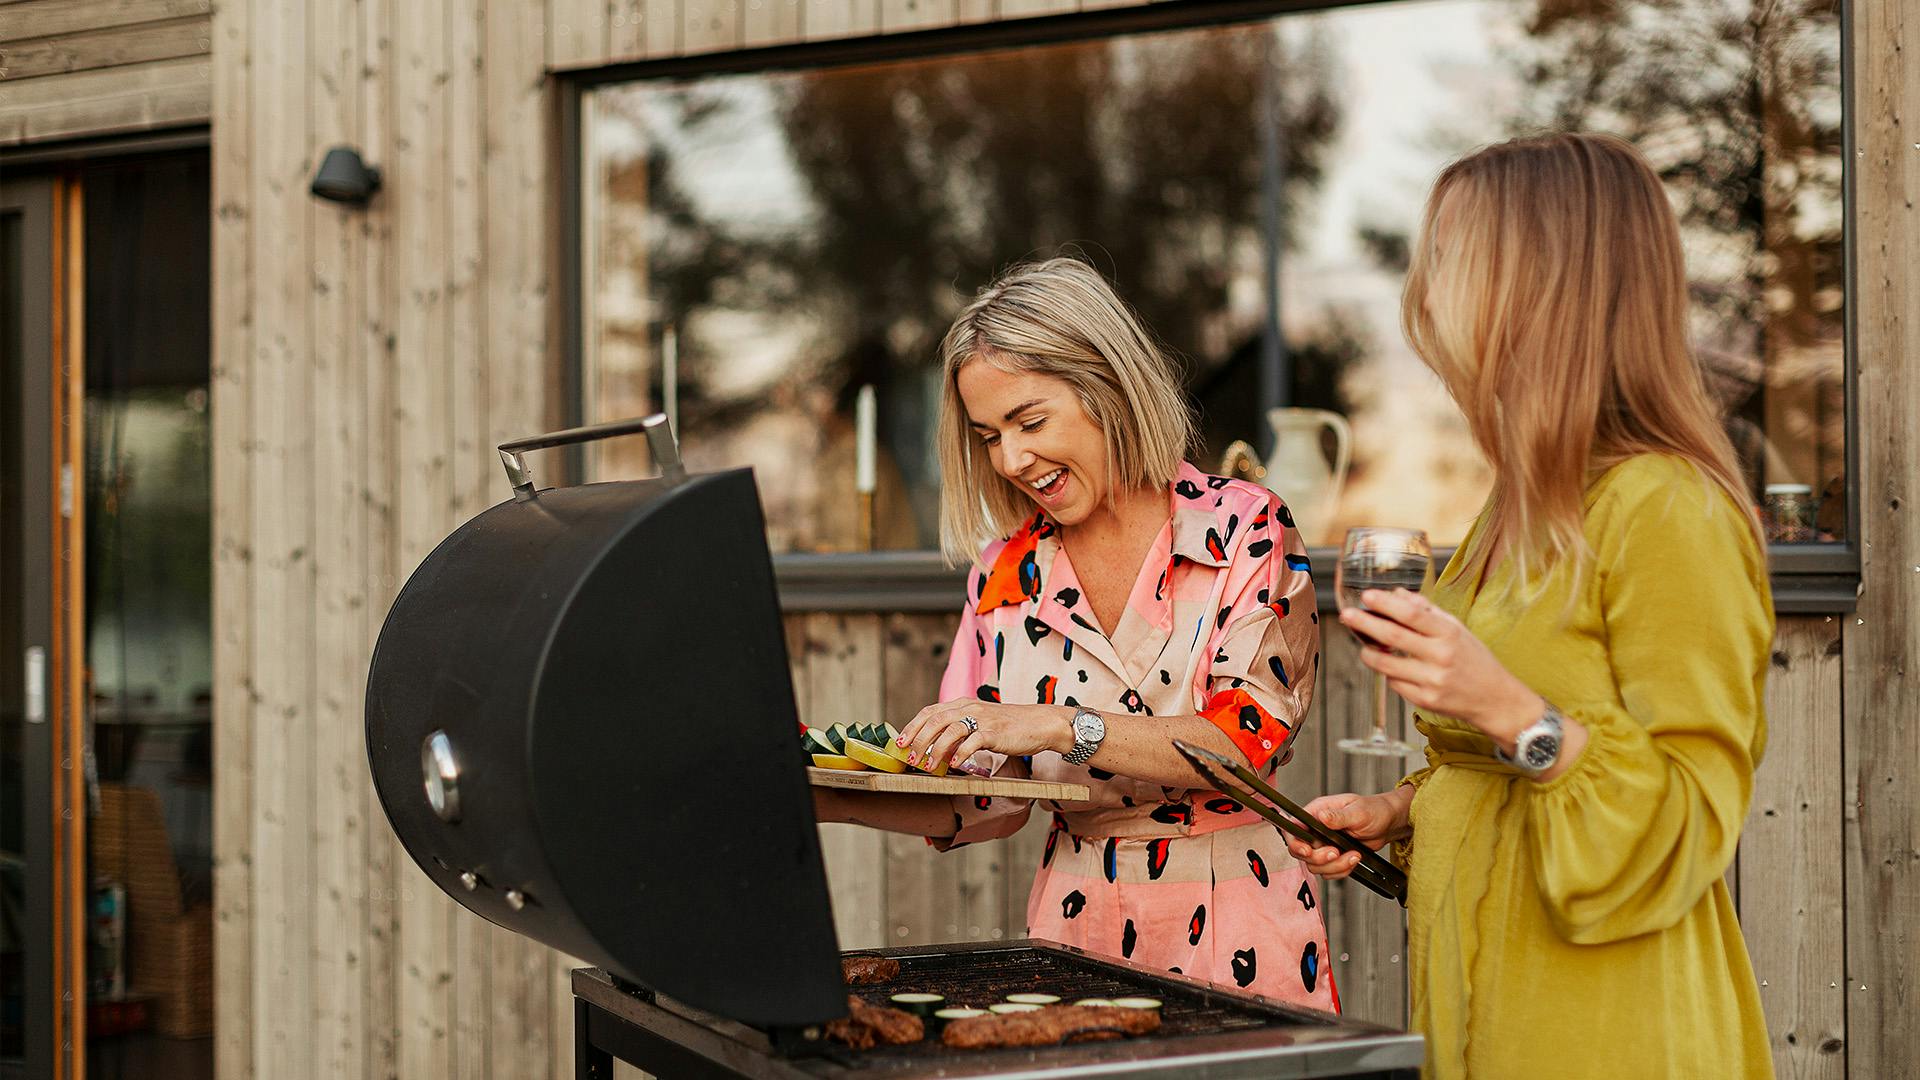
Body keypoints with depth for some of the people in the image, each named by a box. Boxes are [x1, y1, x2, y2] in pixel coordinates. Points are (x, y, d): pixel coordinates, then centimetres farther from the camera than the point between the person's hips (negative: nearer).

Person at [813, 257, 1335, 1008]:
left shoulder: (1246, 530, -3)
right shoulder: (1008, 571, 7)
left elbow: (1246, 739, -13)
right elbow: (985, 800, 9)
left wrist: (1058, 726, -22)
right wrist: (836, 800, -6)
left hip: (1233, 936, -3)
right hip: (1076, 930, 3)